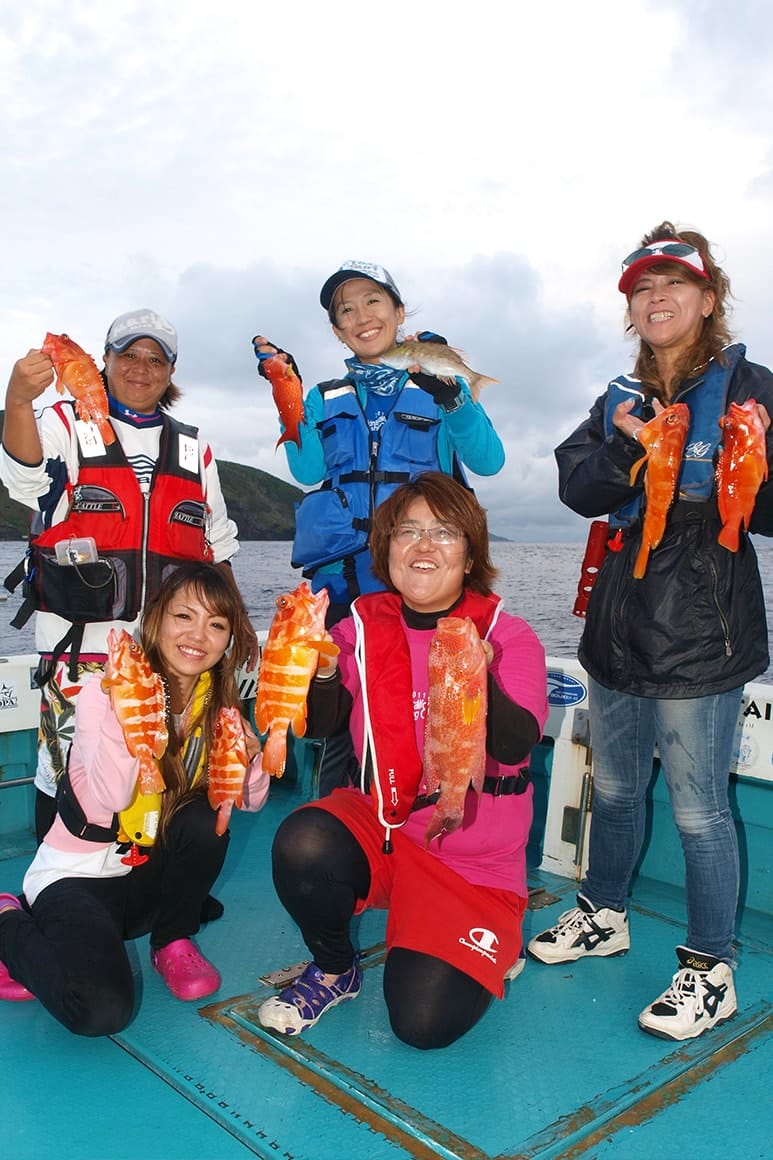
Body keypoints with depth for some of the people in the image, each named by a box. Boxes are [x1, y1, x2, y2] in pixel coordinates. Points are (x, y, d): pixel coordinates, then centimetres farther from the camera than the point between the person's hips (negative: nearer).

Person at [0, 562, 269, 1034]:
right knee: (102, 1008, -26)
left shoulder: (217, 701, -3)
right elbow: (109, 799, -32)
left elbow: (252, 800, -6)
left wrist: (249, 755, -27)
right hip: (76, 875, -4)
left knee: (205, 818, -25)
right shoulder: (105, 691, -19)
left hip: (148, 875, 5)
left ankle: (173, 942, 1)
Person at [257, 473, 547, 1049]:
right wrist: (322, 671, -30)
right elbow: (321, 723, -9)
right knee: (303, 844, -30)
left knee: (424, 1022, -14)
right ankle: (335, 970, 4)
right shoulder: (363, 627, -3)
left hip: (475, 861, -2)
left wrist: (476, 680, -42)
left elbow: (515, 745, -23)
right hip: (382, 823, 2)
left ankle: (486, 952, 22)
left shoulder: (509, 637, -10)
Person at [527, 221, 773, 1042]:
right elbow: (577, 487, 0)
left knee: (698, 807, 1)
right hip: (619, 625, 6)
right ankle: (603, 916, 40)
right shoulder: (618, 401, 14)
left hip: (700, 633, -5)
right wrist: (631, 451, -16)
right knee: (613, 787, 19)